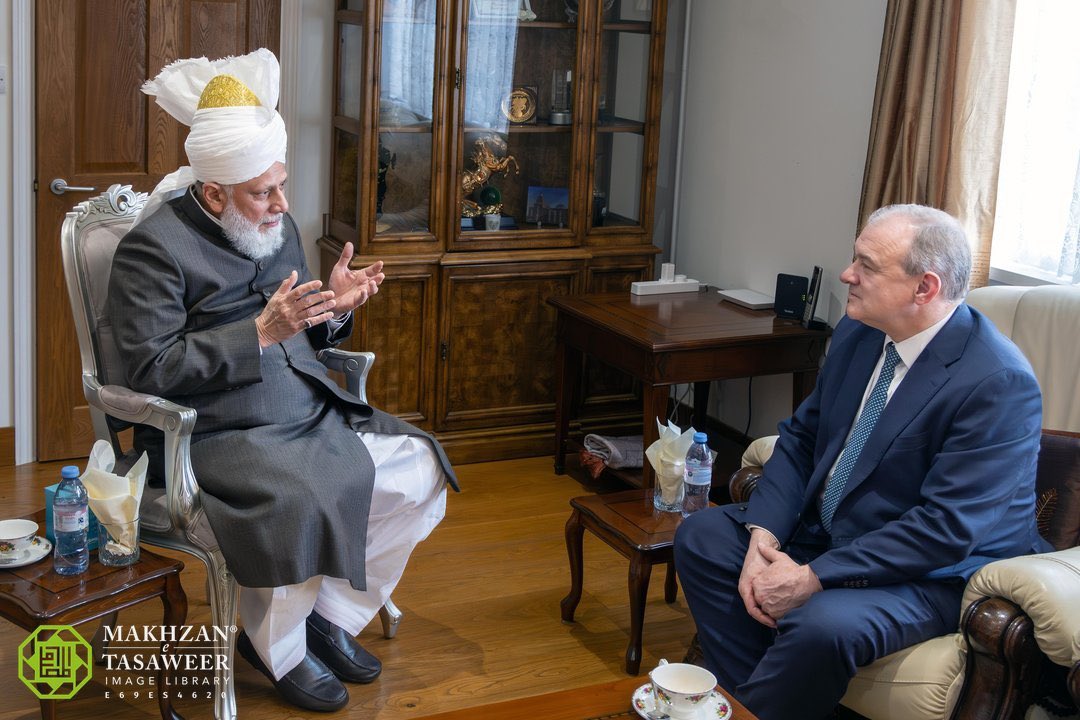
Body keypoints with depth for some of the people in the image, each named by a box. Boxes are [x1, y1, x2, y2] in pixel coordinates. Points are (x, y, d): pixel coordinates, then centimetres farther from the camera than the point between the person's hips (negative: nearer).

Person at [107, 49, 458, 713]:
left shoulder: (278, 227, 12)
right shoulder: (155, 247, -12)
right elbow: (153, 371, -19)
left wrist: (335, 307, -2)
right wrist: (262, 332, -24)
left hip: (312, 413, 8)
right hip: (217, 435, -8)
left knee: (421, 470, -4)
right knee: (299, 502, -33)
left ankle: (333, 613, 11)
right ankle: (278, 648, -3)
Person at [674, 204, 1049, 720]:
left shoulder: (998, 383, -24)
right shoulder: (858, 334, 0)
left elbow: (948, 529, -27)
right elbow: (801, 436, 7)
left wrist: (813, 578, -26)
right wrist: (764, 535, -11)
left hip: (936, 575, -8)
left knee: (820, 625, -34)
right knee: (700, 537, -2)